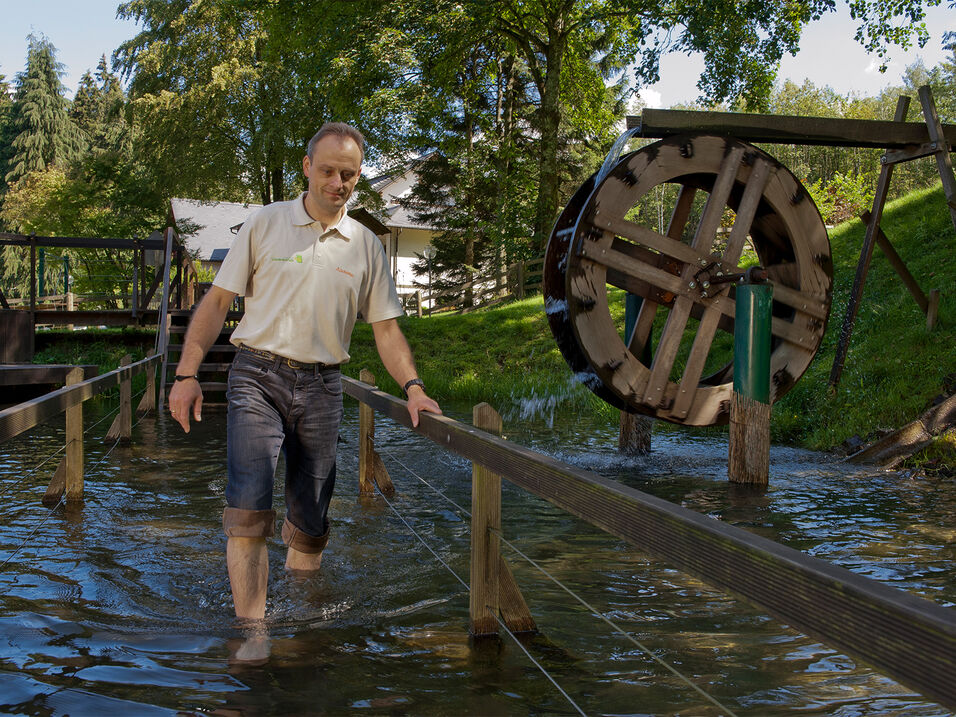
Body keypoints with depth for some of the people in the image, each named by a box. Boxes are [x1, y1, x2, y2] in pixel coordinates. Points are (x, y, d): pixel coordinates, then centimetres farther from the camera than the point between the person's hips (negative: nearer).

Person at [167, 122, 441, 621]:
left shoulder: (365, 246, 9)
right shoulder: (265, 224, 2)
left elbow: (385, 327, 10)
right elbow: (217, 300, 1)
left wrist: (412, 386, -5)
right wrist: (187, 373, -8)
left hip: (322, 388, 3)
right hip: (258, 377, -3)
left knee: (310, 524, 8)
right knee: (248, 511, -17)